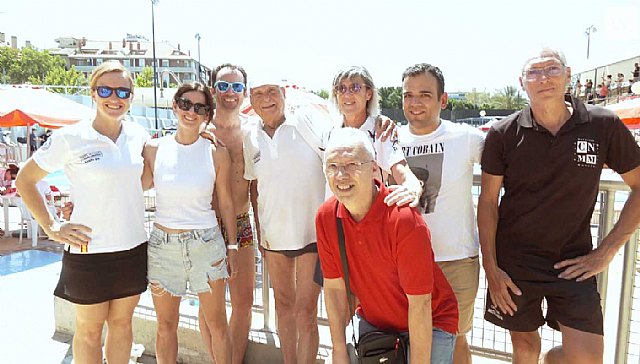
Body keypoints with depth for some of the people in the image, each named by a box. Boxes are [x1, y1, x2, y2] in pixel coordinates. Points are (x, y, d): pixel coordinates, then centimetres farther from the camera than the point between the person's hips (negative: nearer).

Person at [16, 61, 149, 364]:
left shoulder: (138, 135, 2)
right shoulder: (70, 138, -10)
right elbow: (24, 180, -1)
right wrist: (51, 227, -5)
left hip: (133, 247, 4)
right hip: (89, 250, -3)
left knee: (121, 322, 17)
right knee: (89, 329, 12)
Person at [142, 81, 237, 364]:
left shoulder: (217, 153, -3)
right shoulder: (154, 149, -2)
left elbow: (226, 203, 3)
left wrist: (232, 246, 4)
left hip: (206, 243, -1)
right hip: (162, 243, 1)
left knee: (217, 324, 10)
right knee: (166, 325, 15)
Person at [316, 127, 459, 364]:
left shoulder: (403, 219, -30)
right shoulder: (325, 217, -13)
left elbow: (419, 304, -24)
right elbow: (334, 288, -6)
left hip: (429, 324, -4)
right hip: (371, 322, 4)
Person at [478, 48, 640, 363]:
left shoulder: (603, 126, -5)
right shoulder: (503, 134, -6)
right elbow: (488, 201, -3)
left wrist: (606, 251, -2)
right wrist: (490, 267, -6)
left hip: (574, 262, 1)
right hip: (514, 260, 0)